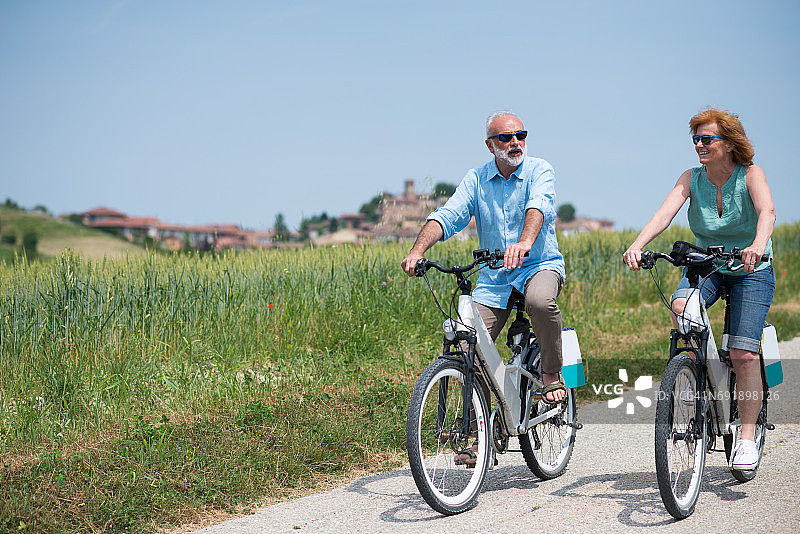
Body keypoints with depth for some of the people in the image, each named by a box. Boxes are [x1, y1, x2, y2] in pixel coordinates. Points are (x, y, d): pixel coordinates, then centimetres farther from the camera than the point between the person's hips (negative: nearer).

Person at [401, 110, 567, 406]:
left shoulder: (539, 170, -4)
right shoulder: (476, 179, 4)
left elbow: (539, 205, -25)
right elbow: (447, 216, -8)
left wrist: (525, 242, -47)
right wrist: (418, 250, -27)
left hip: (540, 265, -3)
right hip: (493, 277, 3)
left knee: (540, 300, -38)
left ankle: (552, 374, -13)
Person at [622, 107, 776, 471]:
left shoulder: (750, 175, -14)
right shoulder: (692, 178, -7)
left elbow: (766, 211, -33)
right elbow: (665, 213, -22)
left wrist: (758, 245, -55)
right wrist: (636, 246, -41)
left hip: (752, 270, -2)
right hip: (706, 264, 3)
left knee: (743, 354, -14)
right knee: (681, 307, -31)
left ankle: (747, 438, -3)